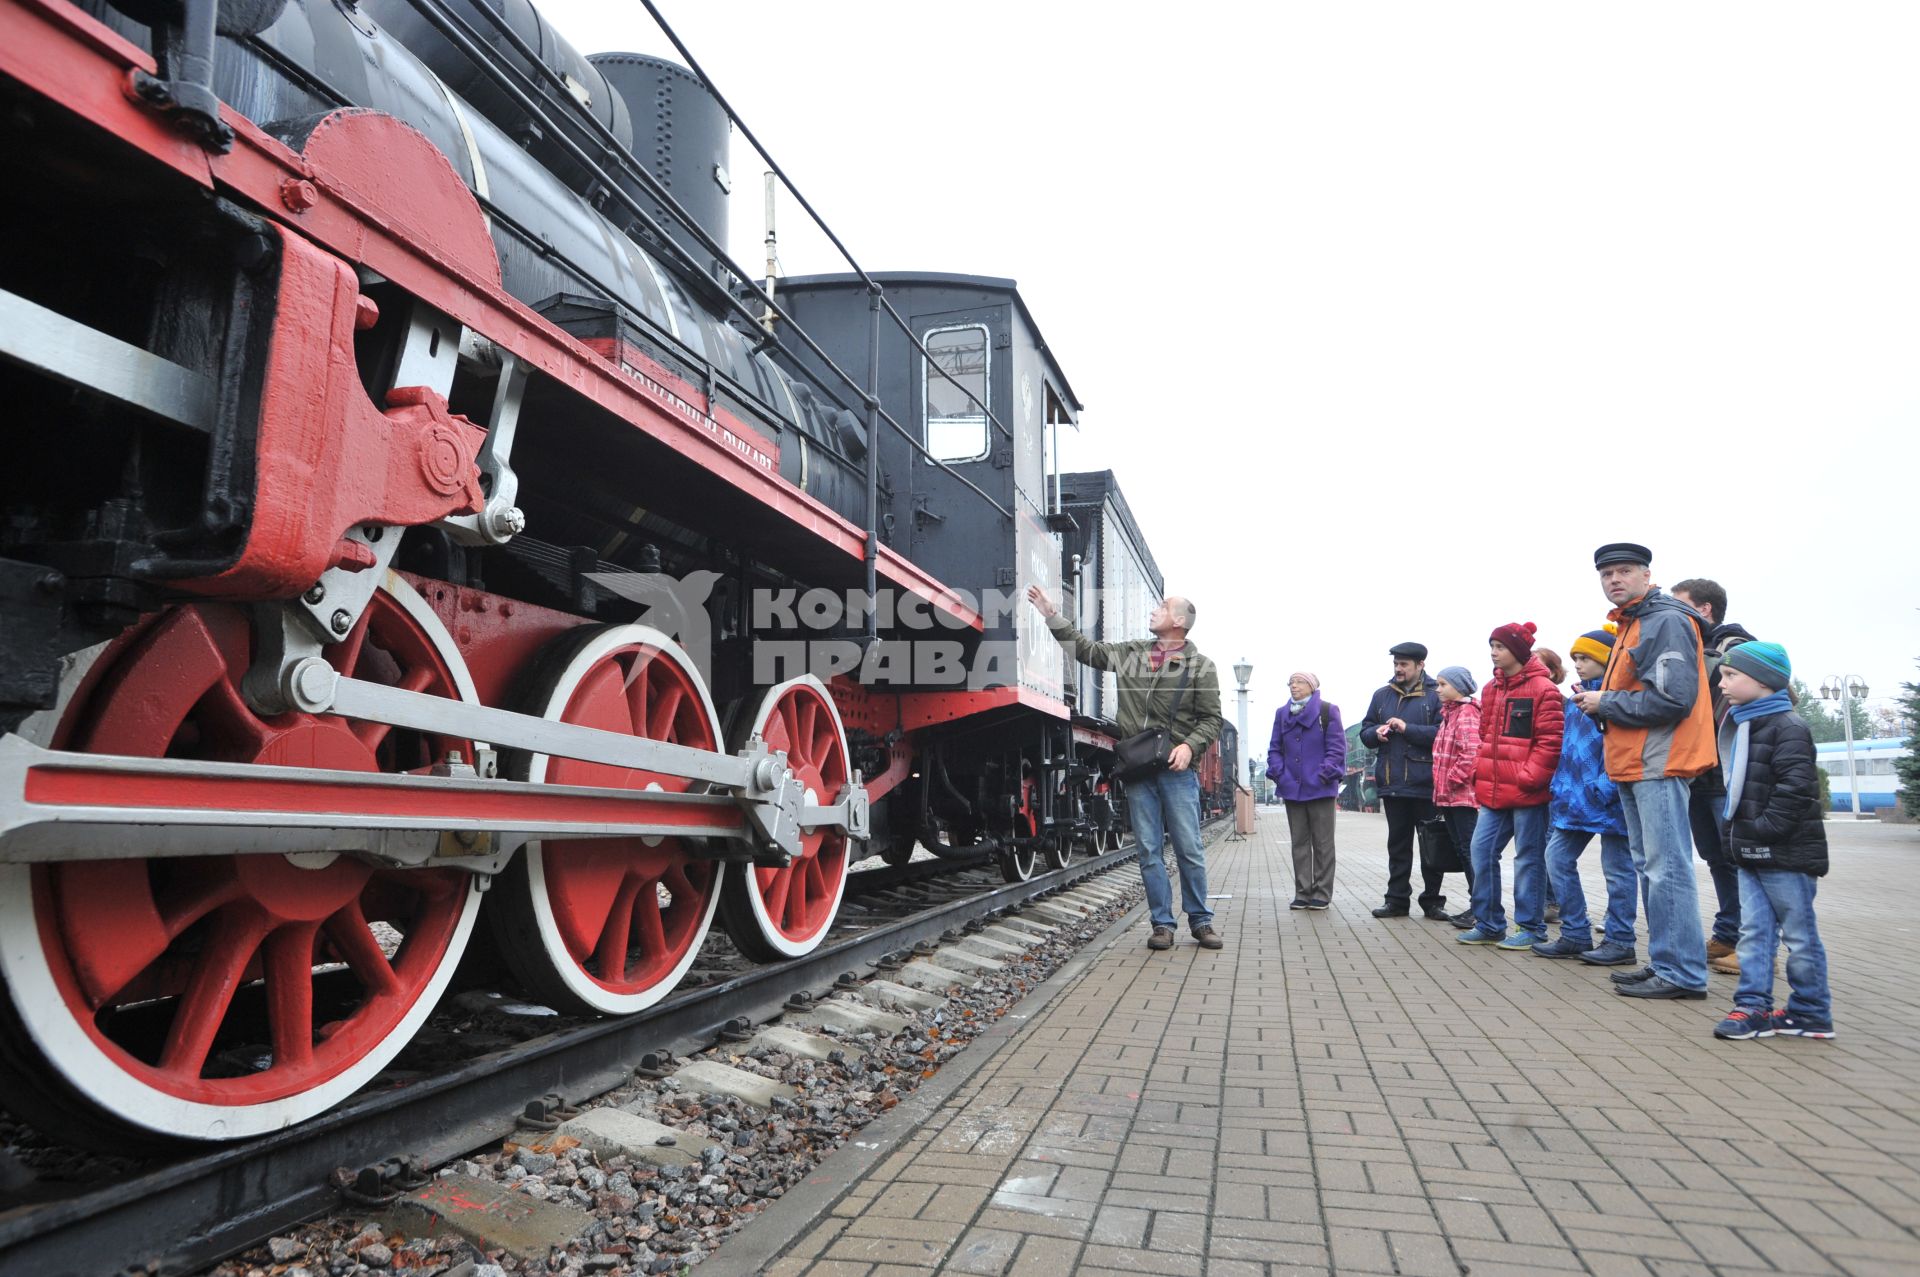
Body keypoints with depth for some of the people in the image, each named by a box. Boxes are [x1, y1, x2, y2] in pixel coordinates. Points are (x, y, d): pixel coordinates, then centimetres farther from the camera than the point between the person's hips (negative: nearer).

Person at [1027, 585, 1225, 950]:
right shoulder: (1129, 652, 11)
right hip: (1137, 770, 3)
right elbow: (1084, 649, 17)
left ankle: (1200, 922, 15)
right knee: (1150, 850, 5)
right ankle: (1162, 924, 13)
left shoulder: (1200, 665, 0)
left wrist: (1189, 746, -17)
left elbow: (1211, 719, 0)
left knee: (1189, 849, 1)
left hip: (1176, 770, -3)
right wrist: (1052, 614, 13)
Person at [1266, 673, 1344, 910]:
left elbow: (1336, 748, -5)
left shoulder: (1328, 711, -1)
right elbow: (1275, 748, 13)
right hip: (1292, 788, 4)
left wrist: (1325, 774, -15)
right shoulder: (1282, 714, 11)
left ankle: (1322, 893, 9)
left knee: (1322, 843, 3)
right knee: (1299, 842, 9)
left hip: (1320, 789, -4)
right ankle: (1302, 892, 15)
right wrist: (1278, 773, -2)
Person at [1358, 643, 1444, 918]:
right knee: (1397, 844, 11)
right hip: (1392, 784, 5)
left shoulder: (1435, 696, -5)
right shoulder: (1382, 695, 12)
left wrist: (1408, 729, -19)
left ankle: (1432, 901, 16)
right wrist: (1376, 733, -6)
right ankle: (1397, 900, 17)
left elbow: (1442, 733, -16)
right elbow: (1365, 731, 15)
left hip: (1425, 785, -5)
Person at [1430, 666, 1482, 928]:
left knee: (1470, 849, -7)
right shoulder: (1449, 713, 17)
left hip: (1463, 795, -10)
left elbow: (1471, 753, -24)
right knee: (1462, 850, 13)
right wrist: (1442, 786, 15)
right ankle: (1476, 904, 20)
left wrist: (1452, 780, -18)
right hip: (1449, 796, 10)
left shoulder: (1467, 713, -13)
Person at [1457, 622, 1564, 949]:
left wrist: (1527, 777, -16)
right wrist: (1480, 773, 11)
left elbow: (1550, 742, -13)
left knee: (1528, 858, 3)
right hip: (1493, 790, 7)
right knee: (1482, 851, 6)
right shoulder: (1492, 688, 13)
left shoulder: (1543, 689, -10)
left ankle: (1531, 928, 14)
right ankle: (1488, 924, 17)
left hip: (1527, 791, -7)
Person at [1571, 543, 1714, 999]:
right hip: (1633, 766, 11)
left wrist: (1605, 703, -12)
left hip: (1658, 764, -11)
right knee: (1650, 867, 14)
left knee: (1667, 868, -8)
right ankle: (1663, 962, 23)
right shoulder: (1629, 625, 20)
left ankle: (1682, 973, -3)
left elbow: (1672, 698, -21)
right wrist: (1597, 701, 5)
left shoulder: (1667, 622, -12)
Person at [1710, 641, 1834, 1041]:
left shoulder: (1788, 726, -14)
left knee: (1799, 934, 4)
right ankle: (1753, 1006, 10)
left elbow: (1795, 787, -22)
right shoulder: (1740, 725, 14)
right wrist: (1738, 834, 15)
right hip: (1751, 853, 8)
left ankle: (1811, 1014, 15)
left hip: (1786, 853, -8)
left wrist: (1766, 829, -22)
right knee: (1754, 930, 7)